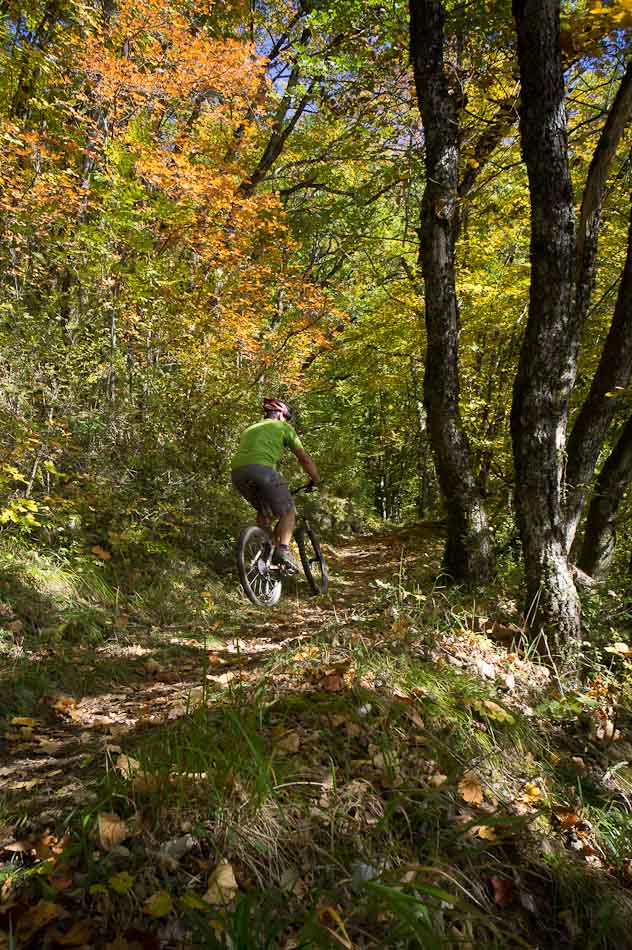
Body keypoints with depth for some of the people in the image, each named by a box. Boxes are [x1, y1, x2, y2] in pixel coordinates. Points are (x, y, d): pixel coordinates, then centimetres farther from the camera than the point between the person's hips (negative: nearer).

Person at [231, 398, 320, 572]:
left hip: (237, 472, 6)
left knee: (264, 511, 27)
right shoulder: (283, 427, 23)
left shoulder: (249, 429, 38)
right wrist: (317, 480, 34)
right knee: (288, 512, 9)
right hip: (262, 468, -5)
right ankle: (283, 550, -11)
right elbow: (304, 458, 20)